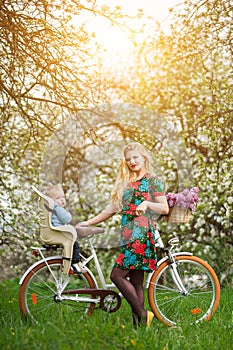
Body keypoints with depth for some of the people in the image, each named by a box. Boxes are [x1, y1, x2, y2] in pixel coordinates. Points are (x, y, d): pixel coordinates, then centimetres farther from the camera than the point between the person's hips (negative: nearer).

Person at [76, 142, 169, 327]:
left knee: (117, 274, -15)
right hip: (128, 234, 7)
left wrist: (147, 203, -22)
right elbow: (112, 209, 24)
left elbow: (165, 208, -5)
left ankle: (142, 314, -10)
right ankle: (139, 323, 2)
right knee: (135, 282, 2)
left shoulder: (152, 180, 2)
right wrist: (88, 222, 22)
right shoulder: (125, 183, 21)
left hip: (143, 233, -7)